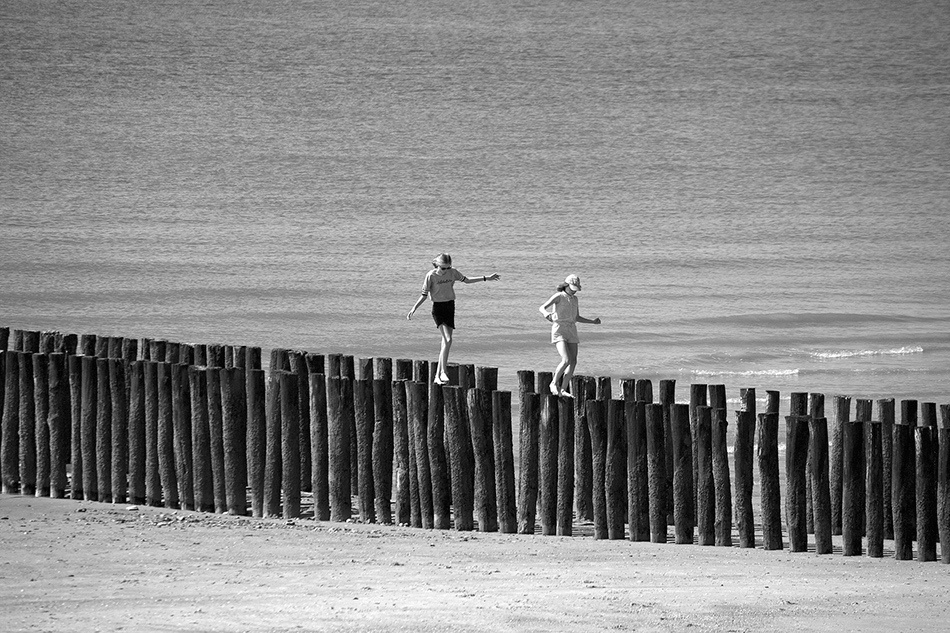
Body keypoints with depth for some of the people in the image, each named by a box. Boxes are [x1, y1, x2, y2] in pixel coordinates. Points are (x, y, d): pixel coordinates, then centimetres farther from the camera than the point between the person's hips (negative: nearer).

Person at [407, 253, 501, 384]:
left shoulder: (452, 272, 2)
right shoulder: (431, 276, -10)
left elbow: (466, 280, 17)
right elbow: (424, 295, -5)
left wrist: (486, 278, 16)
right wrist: (414, 309, -16)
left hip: (450, 307, 5)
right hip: (438, 308, -5)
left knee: (446, 342, 3)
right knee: (447, 340, -20)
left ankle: (438, 376, 9)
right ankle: (443, 372, -18)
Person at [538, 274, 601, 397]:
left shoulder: (574, 299, 14)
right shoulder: (558, 296, -5)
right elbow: (542, 307, -15)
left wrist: (593, 321, 11)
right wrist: (546, 314, -39)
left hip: (571, 331, 7)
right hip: (559, 330, -7)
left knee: (573, 362, -2)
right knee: (566, 360, -21)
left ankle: (563, 390, 3)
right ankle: (554, 383, -2)